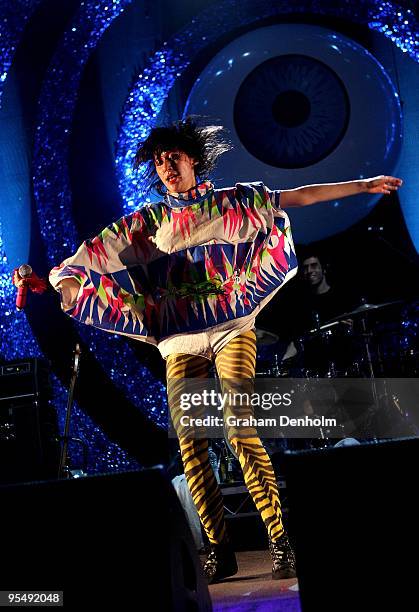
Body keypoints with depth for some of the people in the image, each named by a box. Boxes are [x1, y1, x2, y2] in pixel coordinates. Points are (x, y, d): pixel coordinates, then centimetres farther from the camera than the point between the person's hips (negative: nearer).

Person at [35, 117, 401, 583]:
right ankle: (220, 552, 1)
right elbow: (95, 251, 7)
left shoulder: (232, 202, 9)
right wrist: (61, 282, -11)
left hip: (232, 328, -2)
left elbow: (298, 197, 12)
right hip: (180, 340, 3)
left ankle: (280, 542, -14)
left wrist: (362, 186, 12)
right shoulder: (147, 222, 12)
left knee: (240, 428, -18)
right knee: (189, 443, -6)